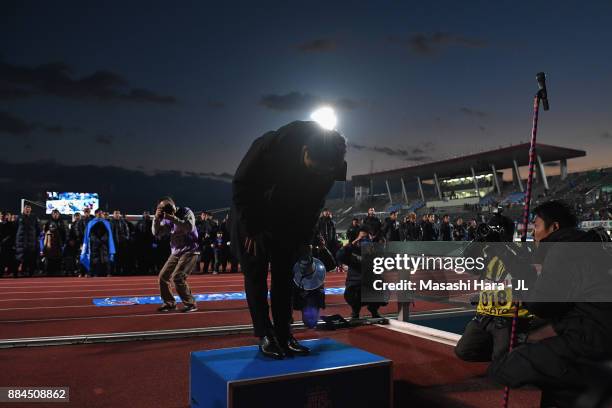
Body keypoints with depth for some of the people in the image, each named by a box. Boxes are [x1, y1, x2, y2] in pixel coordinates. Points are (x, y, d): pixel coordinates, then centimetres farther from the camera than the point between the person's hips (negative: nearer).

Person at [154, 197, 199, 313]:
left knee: (177, 277, -20)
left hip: (189, 251, -7)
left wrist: (173, 218, -29)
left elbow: (189, 227, -24)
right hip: (175, 252, 7)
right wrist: (157, 219, -14)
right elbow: (156, 232, 2)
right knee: (163, 276, 6)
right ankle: (170, 303, 22)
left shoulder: (186, 212, -7)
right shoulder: (167, 219, 8)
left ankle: (190, 304, -9)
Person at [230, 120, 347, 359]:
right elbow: (241, 185, -22)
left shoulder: (328, 168, -21)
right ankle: (264, 335, -1)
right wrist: (252, 229, -19)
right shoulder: (271, 146, -35)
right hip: (252, 214, -4)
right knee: (255, 273, -6)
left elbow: (313, 205, -3)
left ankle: (284, 334, 6)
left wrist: (305, 240, -7)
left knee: (284, 275, 1)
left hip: (286, 221, 4)